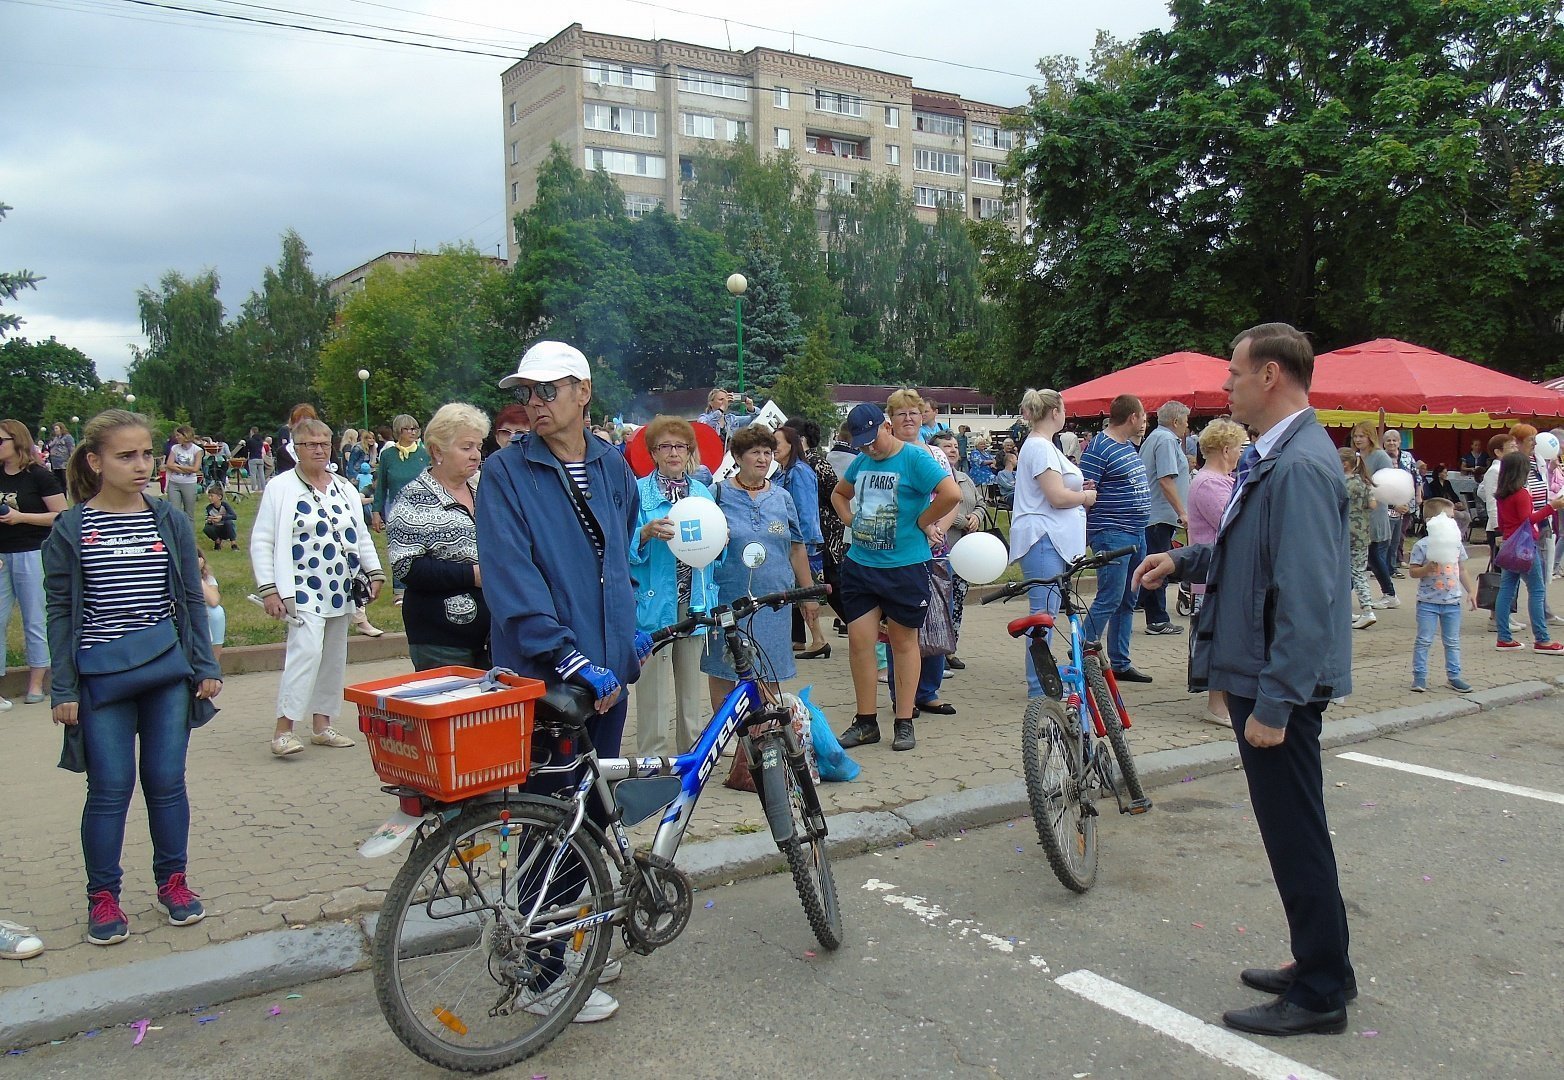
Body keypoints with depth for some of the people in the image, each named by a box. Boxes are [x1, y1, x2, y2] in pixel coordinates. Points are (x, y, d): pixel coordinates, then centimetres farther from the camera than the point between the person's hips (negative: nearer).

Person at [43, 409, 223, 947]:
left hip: (168, 670, 2)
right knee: (110, 787, 2)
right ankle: (102, 897, 18)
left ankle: (172, 881, 25)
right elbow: (61, 612, -1)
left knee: (166, 781, 8)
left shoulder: (171, 522, 3)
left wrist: (206, 666, 4)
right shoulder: (71, 529, -2)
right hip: (101, 676, -2)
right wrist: (62, 689, -3)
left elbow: (191, 599, 8)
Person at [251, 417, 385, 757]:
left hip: (341, 590, 6)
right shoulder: (281, 487, -3)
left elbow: (361, 535, 19)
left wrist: (374, 573, 8)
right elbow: (261, 542, -5)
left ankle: (322, 724, 21)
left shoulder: (344, 488, 13)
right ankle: (284, 728, -13)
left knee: (334, 656, 10)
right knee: (306, 651, -20)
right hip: (303, 590, -6)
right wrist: (269, 589, -12)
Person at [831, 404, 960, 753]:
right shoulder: (861, 461, 10)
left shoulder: (914, 459, -11)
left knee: (903, 642, 7)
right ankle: (866, 722, 14)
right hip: (859, 564, 6)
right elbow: (839, 493, 28)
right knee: (859, 640, 3)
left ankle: (904, 722, 17)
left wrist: (922, 522, -13)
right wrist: (850, 520, 10)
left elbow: (952, 493, -24)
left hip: (904, 567, -5)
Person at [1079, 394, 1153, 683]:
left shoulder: (1129, 446, 15)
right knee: (1108, 601, -9)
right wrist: (1081, 538, -21)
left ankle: (1120, 663, 20)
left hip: (1136, 534, 9)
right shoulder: (1098, 450, -13)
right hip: (1112, 535, -9)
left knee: (1127, 602, 12)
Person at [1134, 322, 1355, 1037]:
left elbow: (1308, 597, -27)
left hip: (1281, 685, -10)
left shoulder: (1301, 467, -23)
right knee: (1292, 832, 20)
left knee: (1296, 836, 3)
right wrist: (1183, 561, 10)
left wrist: (1274, 703, -26)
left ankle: (1320, 995, 19)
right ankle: (1320, 967, 36)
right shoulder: (1274, 456, 11)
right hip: (1259, 676, 10)